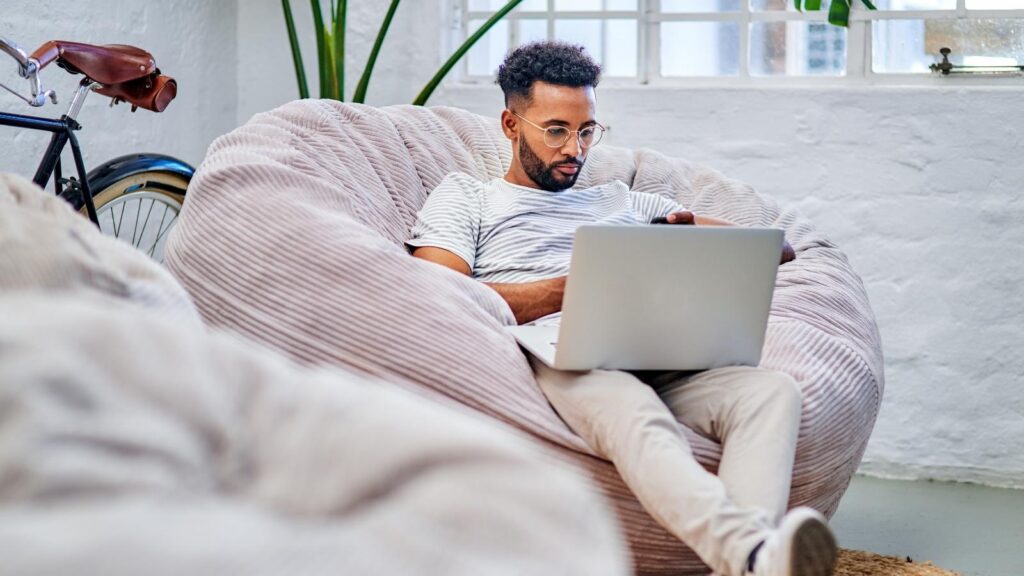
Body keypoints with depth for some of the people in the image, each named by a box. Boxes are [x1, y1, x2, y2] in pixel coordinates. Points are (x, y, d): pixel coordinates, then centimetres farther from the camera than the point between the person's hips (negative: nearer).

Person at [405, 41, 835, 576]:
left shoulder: (623, 203, 37)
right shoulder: (464, 196, 25)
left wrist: (699, 238, 9)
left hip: (648, 361, 5)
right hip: (544, 357, -5)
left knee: (773, 390, -28)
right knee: (631, 411, -41)